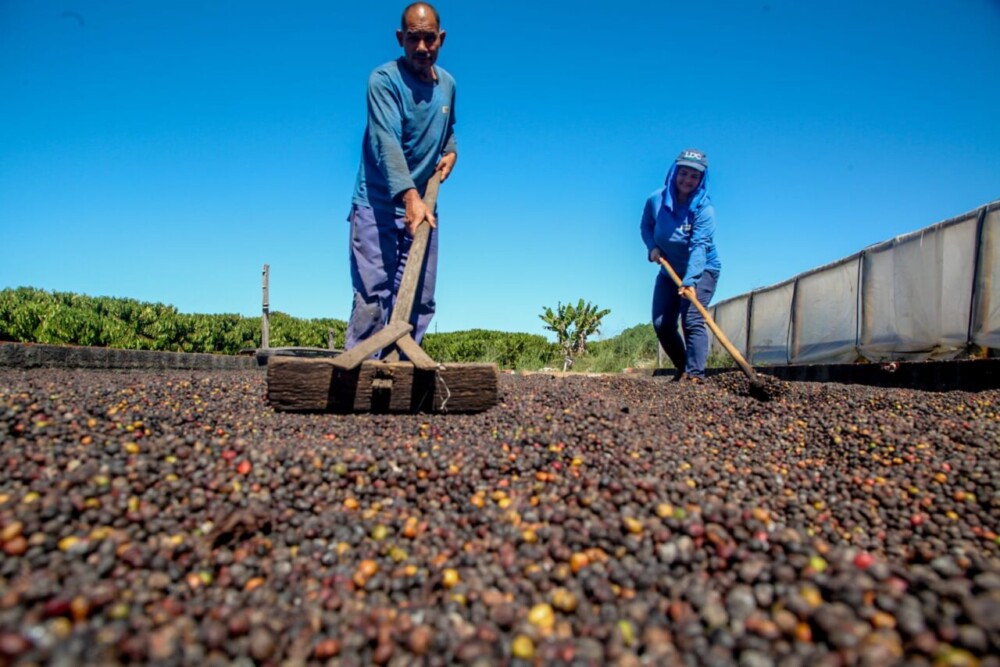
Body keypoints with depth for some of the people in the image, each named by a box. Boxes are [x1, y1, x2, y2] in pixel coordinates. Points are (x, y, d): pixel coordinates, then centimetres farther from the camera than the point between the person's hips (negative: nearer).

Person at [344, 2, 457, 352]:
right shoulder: (384, 79, -10)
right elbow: (387, 142, -25)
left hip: (423, 207, 6)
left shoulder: (447, 84, 12)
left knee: (420, 301, 3)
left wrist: (450, 151, 10)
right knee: (372, 296, -11)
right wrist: (410, 197, -39)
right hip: (379, 207, -6)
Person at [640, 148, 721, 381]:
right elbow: (645, 226, 9)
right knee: (662, 324, 1)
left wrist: (690, 281, -44)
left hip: (701, 270, -5)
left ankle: (696, 375, -20)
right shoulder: (656, 200, -9)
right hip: (669, 272, 5)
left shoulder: (704, 209, -21)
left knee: (692, 321, -21)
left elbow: (699, 247, -32)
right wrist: (652, 247, -11)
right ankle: (683, 368, 19)